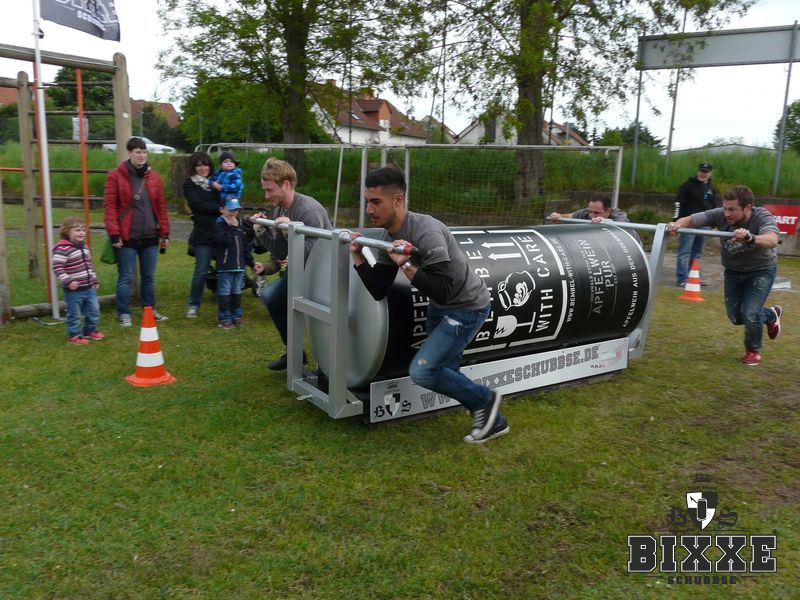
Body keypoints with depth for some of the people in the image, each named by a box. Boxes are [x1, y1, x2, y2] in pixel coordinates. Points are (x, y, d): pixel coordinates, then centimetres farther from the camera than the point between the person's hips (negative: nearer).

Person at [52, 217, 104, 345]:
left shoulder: (84, 246, 11)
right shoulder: (62, 248, -16)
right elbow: (57, 268, -20)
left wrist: (94, 280, 23)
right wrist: (67, 281, -28)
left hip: (89, 288, 8)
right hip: (74, 290, -8)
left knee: (94, 311, 15)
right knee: (74, 314, 5)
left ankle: (90, 331, 34)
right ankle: (74, 335, 20)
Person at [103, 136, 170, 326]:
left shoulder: (153, 177, 8)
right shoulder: (115, 176, -4)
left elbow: (161, 206, 10)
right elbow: (109, 205, -7)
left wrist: (164, 233, 6)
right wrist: (114, 234, -13)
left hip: (150, 237, 4)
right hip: (127, 238, -4)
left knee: (149, 277, 13)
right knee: (125, 278, 2)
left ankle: (150, 310, 26)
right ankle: (124, 314, 12)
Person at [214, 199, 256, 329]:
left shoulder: (239, 224, 14)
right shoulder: (219, 224, -7)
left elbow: (245, 245, 19)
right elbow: (226, 240, -24)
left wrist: (251, 262, 19)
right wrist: (233, 227, -16)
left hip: (239, 265, 6)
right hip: (225, 266, -6)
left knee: (237, 293, 14)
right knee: (224, 293, -1)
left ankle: (236, 316, 24)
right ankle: (224, 318, 7)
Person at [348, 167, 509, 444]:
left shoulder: (426, 233, -30)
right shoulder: (389, 238, -3)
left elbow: (442, 293, -34)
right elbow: (378, 292, -2)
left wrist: (406, 265, -39)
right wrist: (358, 258, -11)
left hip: (467, 308, -9)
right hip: (440, 308, 9)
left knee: (422, 371, -16)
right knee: (443, 374, 15)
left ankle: (484, 400, 6)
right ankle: (492, 421, 31)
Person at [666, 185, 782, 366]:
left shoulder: (762, 217, -31)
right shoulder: (720, 215, -22)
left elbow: (772, 240, -50)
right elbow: (691, 219, -25)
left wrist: (750, 238, -71)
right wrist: (677, 224, -49)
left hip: (761, 271, -4)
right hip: (733, 271, 4)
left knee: (750, 313, -17)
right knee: (735, 316, 8)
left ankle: (752, 350, 14)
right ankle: (771, 315, 42)